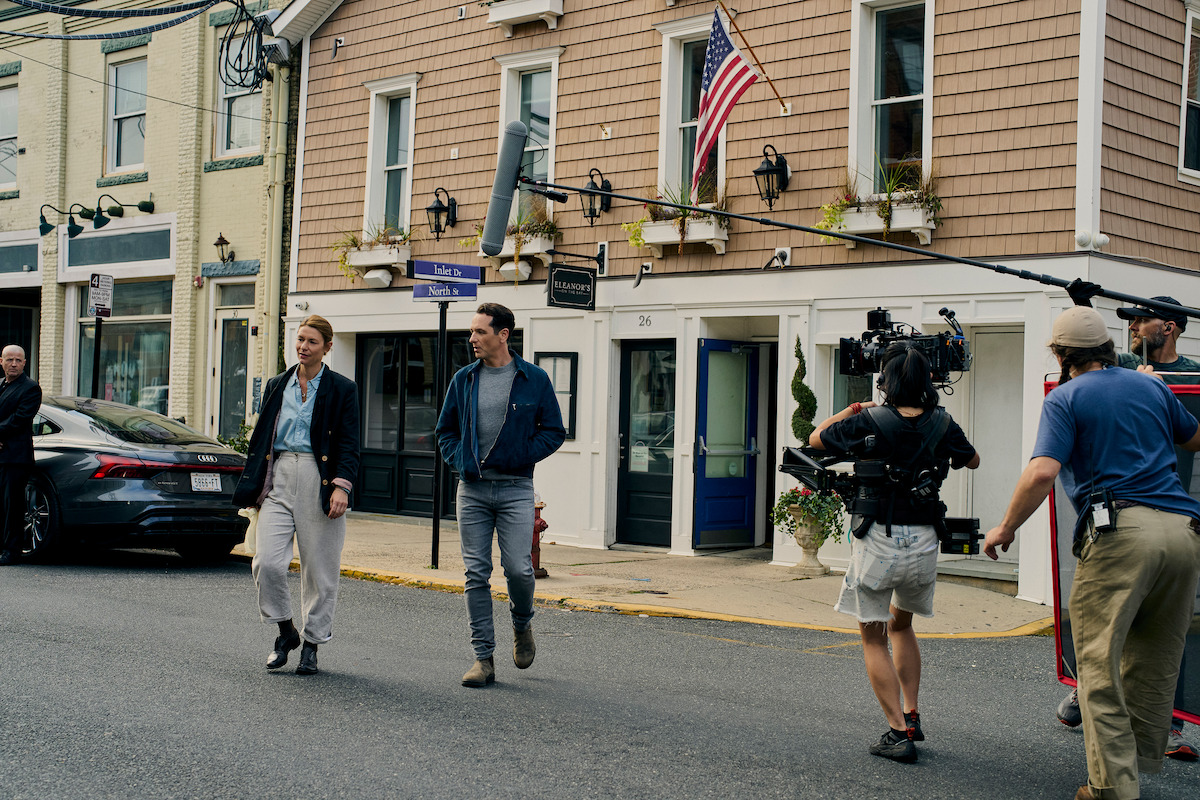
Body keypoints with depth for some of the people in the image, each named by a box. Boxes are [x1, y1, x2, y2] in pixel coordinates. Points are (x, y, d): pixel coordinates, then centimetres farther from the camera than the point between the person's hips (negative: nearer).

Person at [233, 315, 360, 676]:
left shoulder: (342, 389, 3)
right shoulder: (277, 386, 15)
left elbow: (349, 444, -2)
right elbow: (260, 440, 18)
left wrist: (341, 486, -15)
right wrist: (254, 488, 14)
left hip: (319, 479, -3)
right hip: (279, 480, 3)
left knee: (319, 568, 1)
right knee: (267, 562, -9)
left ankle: (311, 643, 16)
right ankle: (285, 631, 13)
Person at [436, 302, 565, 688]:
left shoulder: (534, 380, 0)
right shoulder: (463, 380, 8)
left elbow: (554, 431, 3)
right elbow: (445, 430, 17)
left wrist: (520, 457, -9)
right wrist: (459, 461, 0)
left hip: (515, 488, -3)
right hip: (472, 488, 3)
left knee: (518, 568, -9)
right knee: (476, 574, 1)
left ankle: (523, 624, 25)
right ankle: (483, 658, 7)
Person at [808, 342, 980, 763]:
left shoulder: (870, 422, -10)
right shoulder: (942, 424, -2)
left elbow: (816, 439, 5)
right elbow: (973, 460, 20)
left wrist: (850, 411, 18)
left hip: (877, 540, -4)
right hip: (923, 541, 4)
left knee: (874, 638, 8)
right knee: (901, 624, 27)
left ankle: (898, 733, 0)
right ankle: (911, 715, 25)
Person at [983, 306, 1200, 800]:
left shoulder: (1065, 398, 4)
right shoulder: (1151, 385, 18)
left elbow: (1042, 472, -11)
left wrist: (1005, 529, 0)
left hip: (1120, 532, -5)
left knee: (1099, 662, 0)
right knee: (1156, 658, 18)